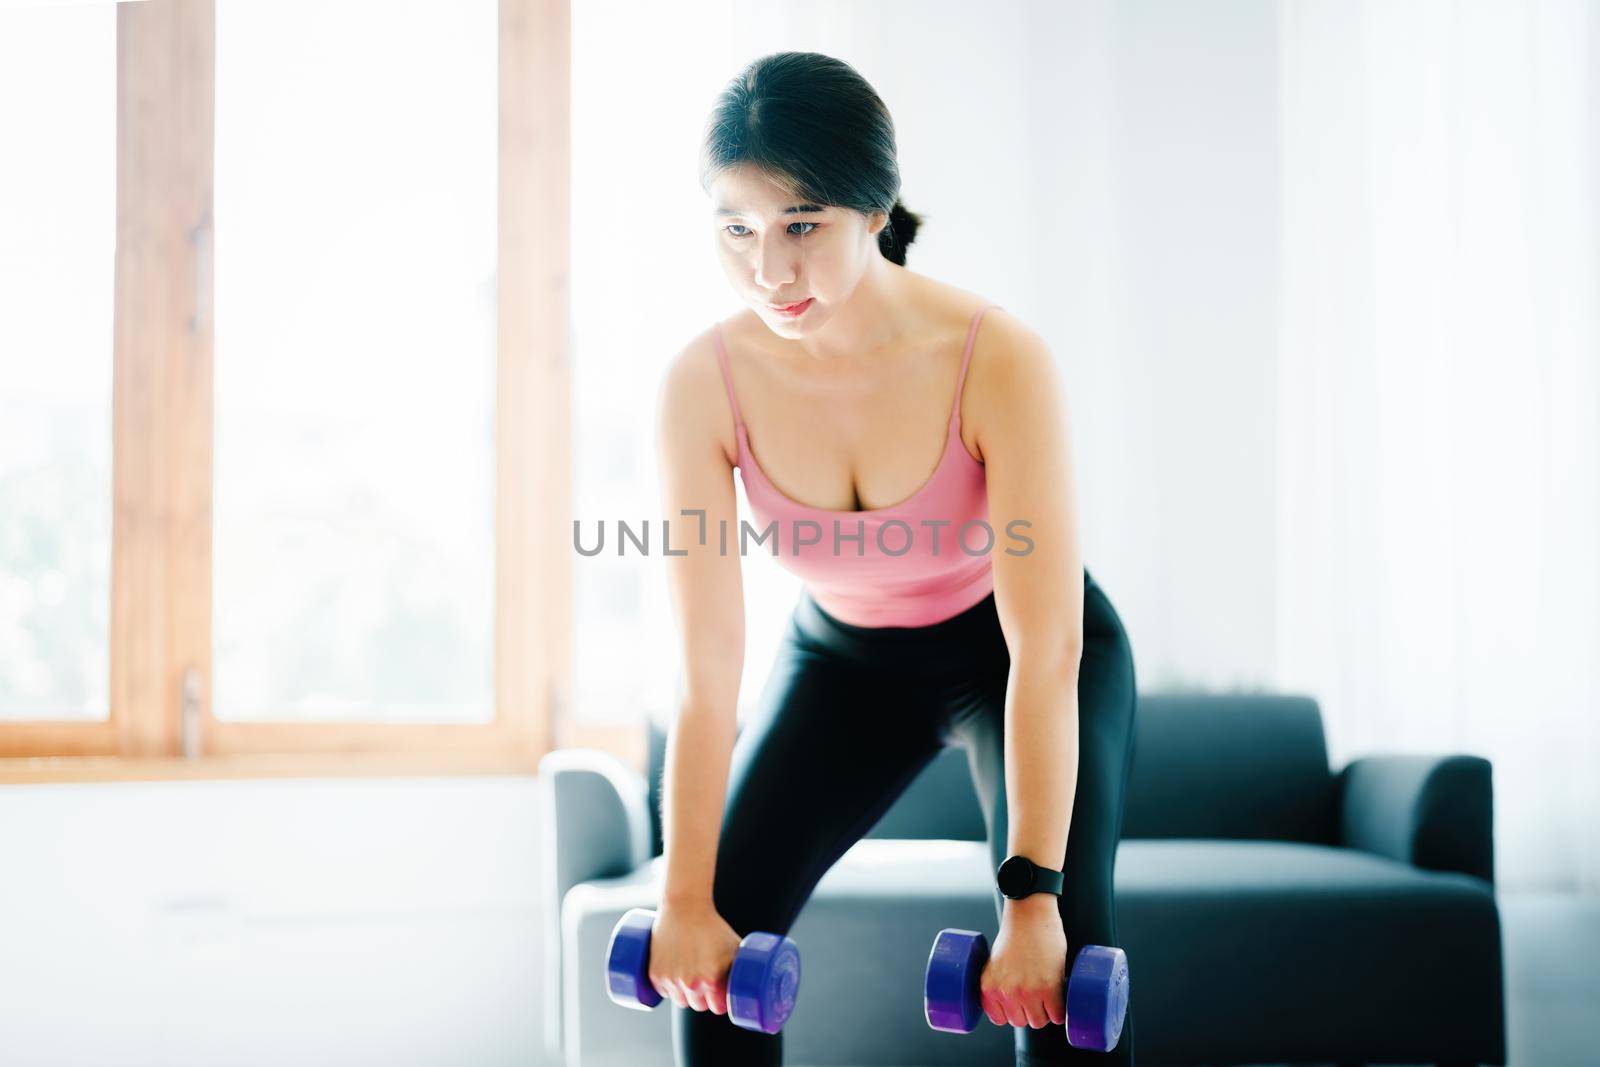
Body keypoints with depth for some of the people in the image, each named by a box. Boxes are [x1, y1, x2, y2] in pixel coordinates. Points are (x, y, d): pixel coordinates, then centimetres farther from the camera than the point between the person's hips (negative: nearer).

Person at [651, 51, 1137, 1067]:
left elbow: (1046, 655, -31)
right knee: (710, 949, -5)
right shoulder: (706, 384, -25)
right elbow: (707, 670, -22)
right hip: (844, 655, 3)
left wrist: (1031, 898, -34)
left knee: (1062, 947, -20)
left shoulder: (998, 361, -32)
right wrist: (686, 900, -24)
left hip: (1010, 650, -3)